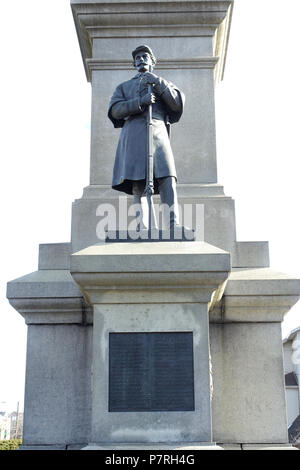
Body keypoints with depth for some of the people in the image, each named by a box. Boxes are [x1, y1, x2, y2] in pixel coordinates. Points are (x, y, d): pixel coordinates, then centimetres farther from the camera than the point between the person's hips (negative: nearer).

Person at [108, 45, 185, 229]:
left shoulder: (164, 84, 28)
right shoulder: (124, 87, 28)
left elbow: (178, 103, 8)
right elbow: (115, 110, 8)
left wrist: (159, 82, -3)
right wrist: (140, 102, -9)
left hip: (158, 133, -1)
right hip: (133, 137, 1)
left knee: (167, 179, -19)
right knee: (137, 185, -10)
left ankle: (174, 227, -28)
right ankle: (143, 229, -14)